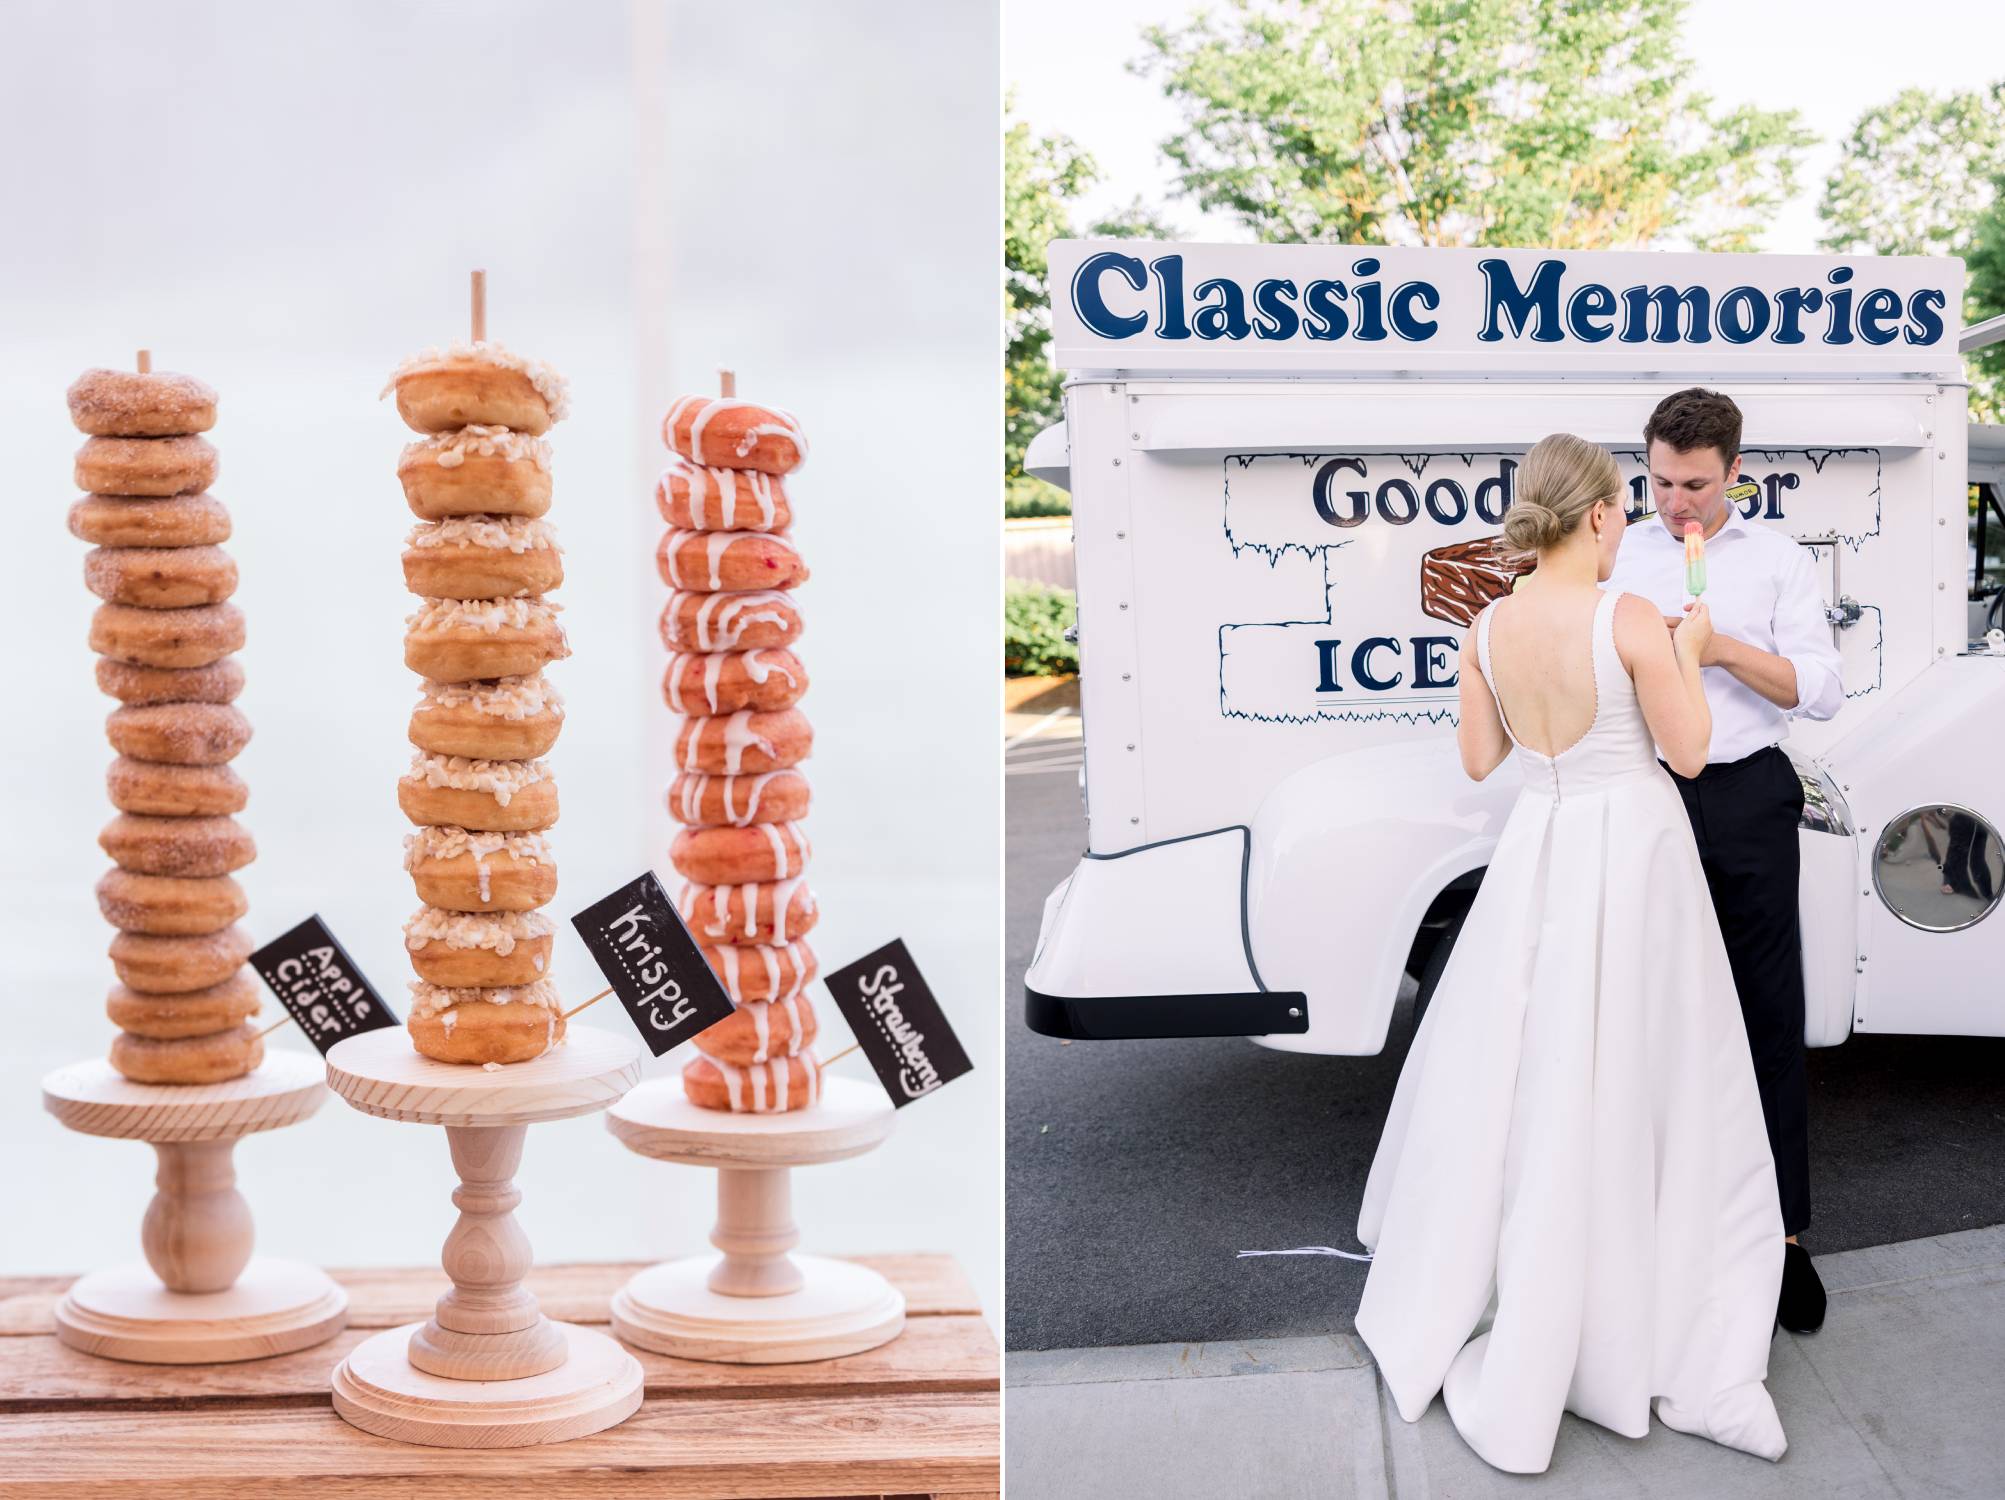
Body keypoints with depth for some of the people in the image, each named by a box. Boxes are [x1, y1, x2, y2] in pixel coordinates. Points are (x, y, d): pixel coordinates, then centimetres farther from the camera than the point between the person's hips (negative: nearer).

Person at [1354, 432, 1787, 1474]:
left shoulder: (1490, 627, 0)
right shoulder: (1631, 619, -15)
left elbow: (1478, 758, 8)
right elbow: (1689, 751, -8)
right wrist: (1689, 650, 6)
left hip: (1538, 850, 4)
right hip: (1634, 849, -4)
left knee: (1510, 1079, 15)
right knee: (1629, 1090, 4)